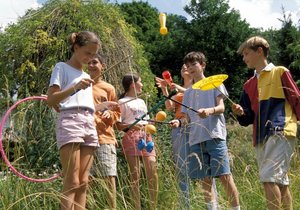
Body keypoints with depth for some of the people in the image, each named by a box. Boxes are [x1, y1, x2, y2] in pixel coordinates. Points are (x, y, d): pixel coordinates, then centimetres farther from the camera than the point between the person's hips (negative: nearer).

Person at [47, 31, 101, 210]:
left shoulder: (87, 76, 26)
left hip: (90, 124, 7)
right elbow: (50, 100, -8)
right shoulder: (62, 67, 5)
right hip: (70, 122, -7)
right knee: (72, 183, -14)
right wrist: (75, 87, -20)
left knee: (83, 183, 1)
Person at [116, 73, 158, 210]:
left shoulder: (141, 101, 23)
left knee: (152, 172, -4)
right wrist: (131, 126, -20)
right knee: (135, 174, -7)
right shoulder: (122, 102, 2)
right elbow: (119, 126, -3)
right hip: (131, 137, -6)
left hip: (146, 136, 6)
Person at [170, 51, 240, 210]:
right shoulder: (188, 92, 22)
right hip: (196, 139, 5)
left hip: (215, 136, -5)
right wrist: (179, 122, -6)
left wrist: (209, 110, -23)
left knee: (225, 176, -10)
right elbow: (187, 118, 17)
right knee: (205, 180, 4)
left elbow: (221, 107, -1)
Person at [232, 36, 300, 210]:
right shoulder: (249, 84, 21)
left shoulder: (280, 73, 3)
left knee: (268, 177, -18)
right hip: (261, 137, 7)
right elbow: (250, 117, 20)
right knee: (280, 182, 9)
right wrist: (241, 113, 0)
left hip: (280, 133, -7)